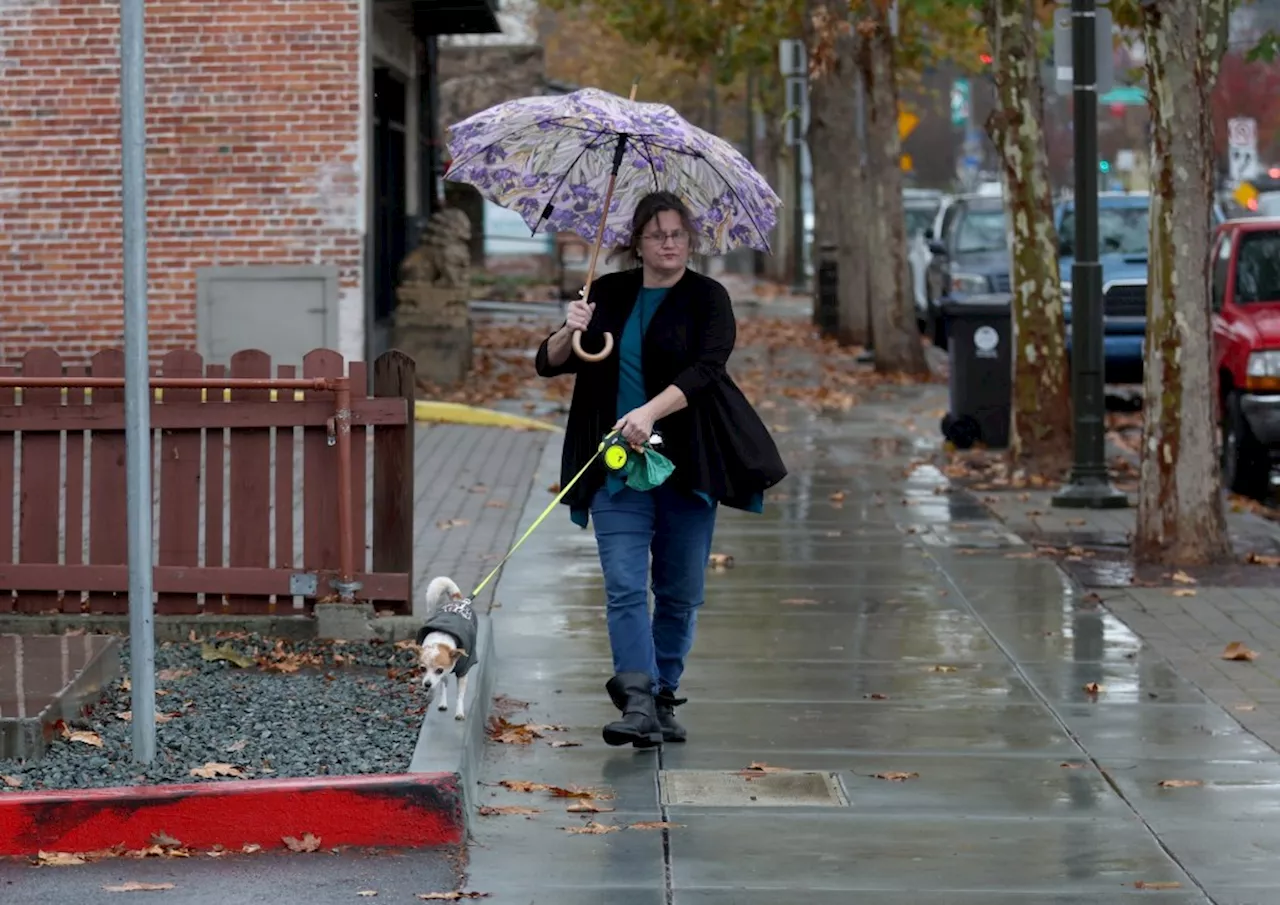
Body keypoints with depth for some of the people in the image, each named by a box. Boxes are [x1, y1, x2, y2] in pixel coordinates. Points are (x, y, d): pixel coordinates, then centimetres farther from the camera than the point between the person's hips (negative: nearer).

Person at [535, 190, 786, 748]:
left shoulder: (708, 299, 2)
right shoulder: (608, 295, 10)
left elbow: (705, 369, -14)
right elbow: (548, 364, 11)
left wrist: (651, 413, -28)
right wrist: (570, 334, -11)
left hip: (686, 464, -1)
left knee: (681, 591, 5)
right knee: (624, 586, -12)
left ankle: (664, 695, 18)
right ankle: (637, 701, -19)